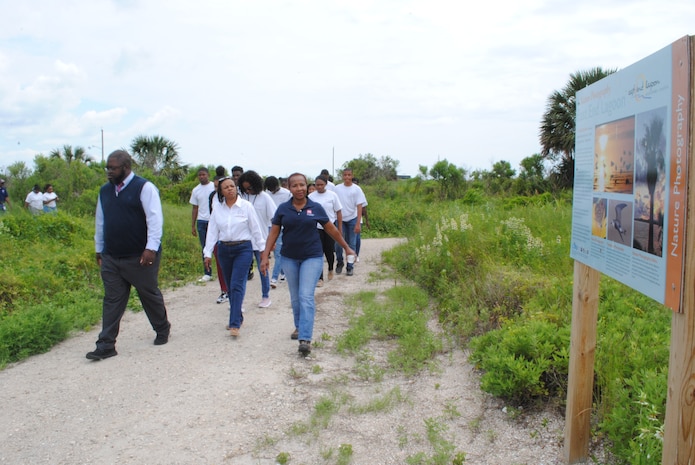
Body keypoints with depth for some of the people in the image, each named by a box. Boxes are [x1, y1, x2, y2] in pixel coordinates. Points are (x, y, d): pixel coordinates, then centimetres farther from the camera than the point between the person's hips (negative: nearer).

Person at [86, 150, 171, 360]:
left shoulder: (144, 188, -10)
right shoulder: (105, 191, 11)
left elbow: (155, 219, -16)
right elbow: (100, 222, 18)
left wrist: (151, 248, -23)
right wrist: (99, 250, 21)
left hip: (140, 257, -5)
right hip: (111, 258, 5)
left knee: (150, 295, 11)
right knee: (112, 301, 6)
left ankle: (163, 330, 33)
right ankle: (106, 345, 9)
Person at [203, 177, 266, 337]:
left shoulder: (246, 206, -6)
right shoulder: (217, 207, 2)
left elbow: (256, 229, -1)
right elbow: (212, 230, 5)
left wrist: (263, 249, 0)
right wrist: (208, 253, 4)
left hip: (243, 249, -4)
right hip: (224, 250, 4)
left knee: (237, 285, -11)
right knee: (230, 286, 11)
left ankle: (235, 324, -11)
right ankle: (237, 317, 28)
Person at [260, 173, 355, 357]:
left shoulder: (316, 208, -4)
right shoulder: (283, 209, -1)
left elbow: (331, 229, 5)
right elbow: (274, 233, 1)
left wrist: (346, 248, 12)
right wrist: (265, 256, -5)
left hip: (312, 257, -3)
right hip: (289, 258, 3)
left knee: (306, 296, -12)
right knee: (295, 297, 15)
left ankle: (305, 339, -15)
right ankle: (299, 327, 37)